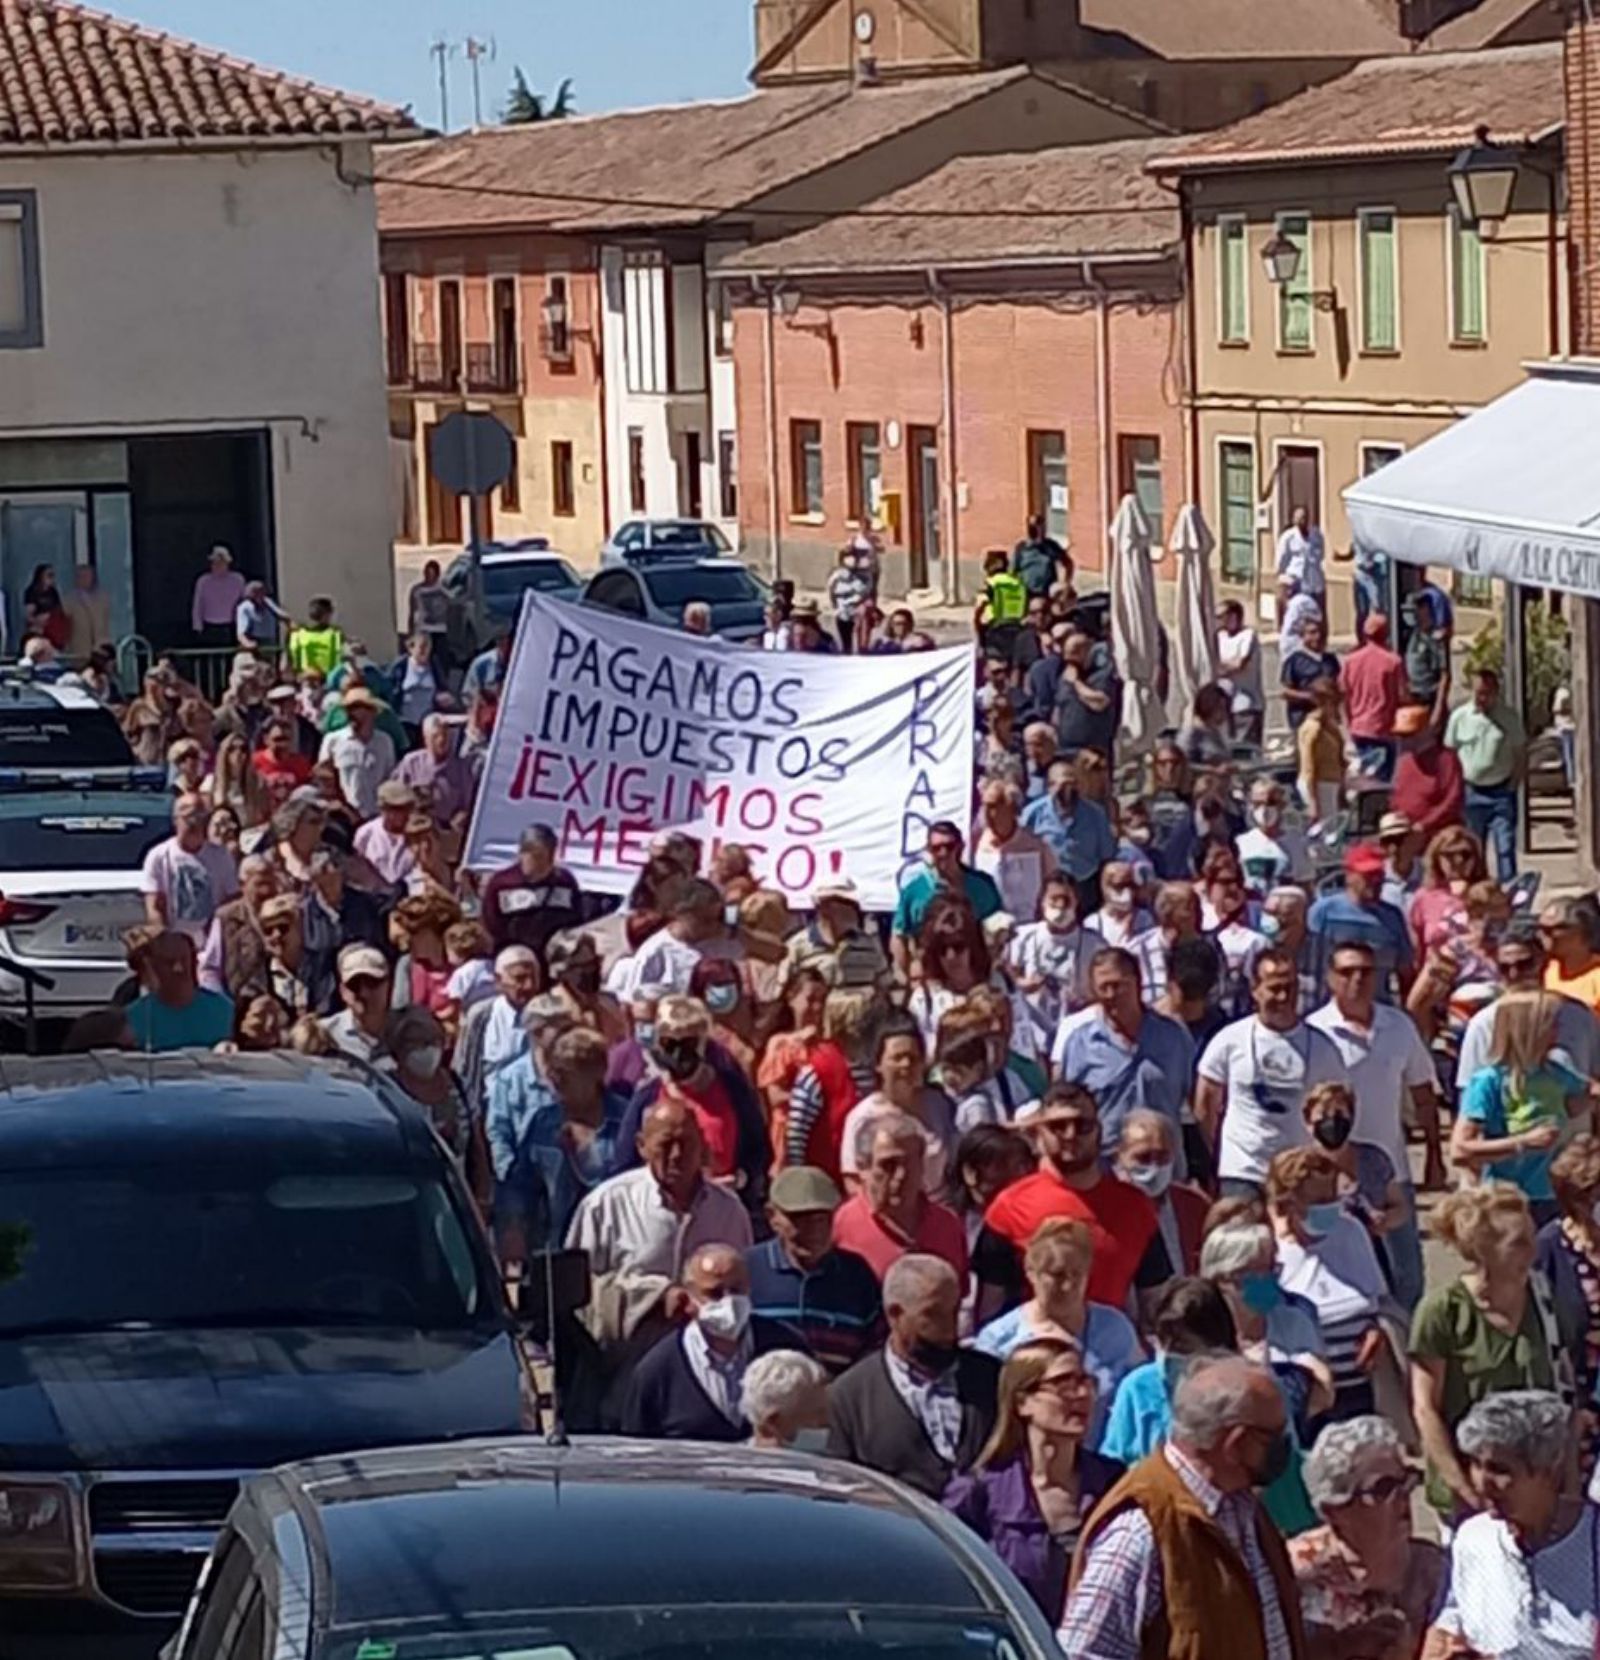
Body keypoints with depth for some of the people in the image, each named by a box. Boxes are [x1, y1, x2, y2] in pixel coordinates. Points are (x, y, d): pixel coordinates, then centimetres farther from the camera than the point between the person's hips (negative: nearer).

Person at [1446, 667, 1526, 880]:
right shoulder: (1459, 717, 0)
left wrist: (1513, 784, -3)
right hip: (1471, 792, 1)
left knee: (1505, 846, -5)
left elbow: (1521, 754, 4)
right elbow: (1449, 753, 8)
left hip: (1501, 791, -1)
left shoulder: (1510, 717, -1)